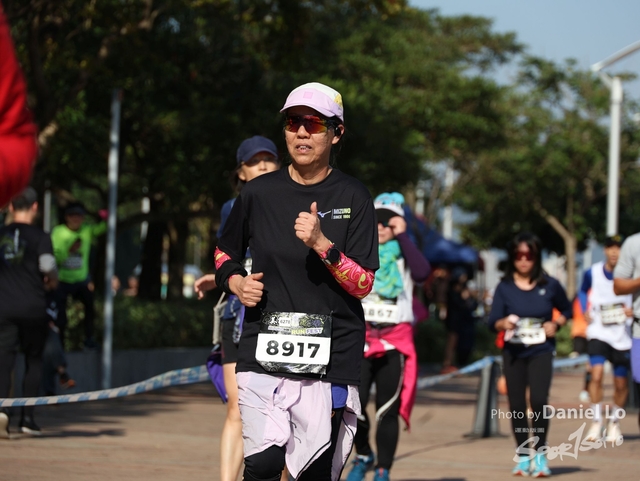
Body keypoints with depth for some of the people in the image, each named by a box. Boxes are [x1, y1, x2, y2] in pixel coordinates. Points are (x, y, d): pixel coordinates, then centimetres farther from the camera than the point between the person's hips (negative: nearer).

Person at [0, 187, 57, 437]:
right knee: (33, 360, 12)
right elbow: (48, 265, -15)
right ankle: (27, 417, 9)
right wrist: (52, 281, 6)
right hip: (32, 308, -2)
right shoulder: (39, 236, -4)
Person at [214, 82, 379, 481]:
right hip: (262, 353, 1)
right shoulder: (259, 193, 7)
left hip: (329, 358, -1)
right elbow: (225, 252, 23)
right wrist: (236, 282, 2)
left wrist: (322, 244, -19)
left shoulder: (353, 197, 1)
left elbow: (363, 284, -5)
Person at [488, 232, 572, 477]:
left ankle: (539, 453, -3)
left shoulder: (549, 285, -1)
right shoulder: (505, 287, 0)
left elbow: (566, 310, 15)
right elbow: (492, 321, -3)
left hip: (541, 351, -2)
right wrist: (503, 323, -25)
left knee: (538, 400, -18)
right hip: (513, 352, 2)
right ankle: (523, 456, 18)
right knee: (516, 405, 4)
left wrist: (555, 324, -4)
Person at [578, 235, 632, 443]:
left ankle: (614, 422, 28)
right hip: (598, 332, 0)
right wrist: (585, 311, 3)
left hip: (622, 335, 0)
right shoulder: (592, 273, -3)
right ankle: (596, 422, -9)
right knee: (597, 374, -19)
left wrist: (632, 311, -15)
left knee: (621, 383, 7)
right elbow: (583, 291, 18)